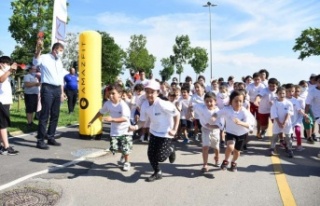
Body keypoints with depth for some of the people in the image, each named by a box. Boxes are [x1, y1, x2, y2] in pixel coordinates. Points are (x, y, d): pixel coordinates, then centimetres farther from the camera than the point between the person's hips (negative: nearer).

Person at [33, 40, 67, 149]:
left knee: (55, 115, 11)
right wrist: (38, 49, -43)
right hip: (47, 89, -7)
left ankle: (50, 137, 22)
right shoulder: (44, 58, -3)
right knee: (44, 115, -6)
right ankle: (40, 140, 2)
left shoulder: (59, 62, 18)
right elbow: (36, 62, -26)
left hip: (57, 89, 7)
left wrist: (62, 92, 19)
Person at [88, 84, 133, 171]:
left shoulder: (123, 105, -22)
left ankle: (126, 162, 28)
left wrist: (112, 119, -44)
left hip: (125, 131, -4)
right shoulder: (107, 103, -5)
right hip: (114, 131, 5)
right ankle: (123, 154, 35)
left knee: (125, 149, -1)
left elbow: (124, 119, -33)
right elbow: (100, 112, 11)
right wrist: (91, 121, 19)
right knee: (114, 148, 1)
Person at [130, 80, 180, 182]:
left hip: (165, 133, -6)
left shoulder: (162, 104, -29)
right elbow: (143, 120, -3)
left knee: (160, 157, -6)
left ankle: (170, 149, 27)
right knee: (151, 154, 6)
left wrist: (174, 130, -17)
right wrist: (136, 127, -24)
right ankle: (157, 173, 29)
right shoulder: (144, 105, -11)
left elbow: (177, 114, -20)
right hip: (154, 132, 6)